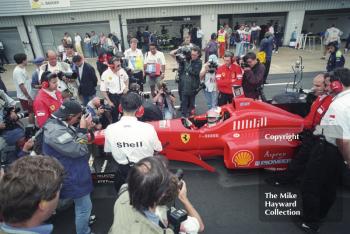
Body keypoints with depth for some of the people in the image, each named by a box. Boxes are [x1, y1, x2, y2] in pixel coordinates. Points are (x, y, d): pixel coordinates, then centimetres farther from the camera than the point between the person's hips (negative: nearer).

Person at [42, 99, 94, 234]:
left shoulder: (60, 124, 3)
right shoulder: (55, 131, -29)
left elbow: (73, 141, 11)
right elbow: (78, 150, -29)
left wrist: (84, 129, -5)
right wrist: (83, 129, -22)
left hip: (73, 172, 11)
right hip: (73, 176, -11)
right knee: (84, 207, 4)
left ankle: (83, 219, 52)